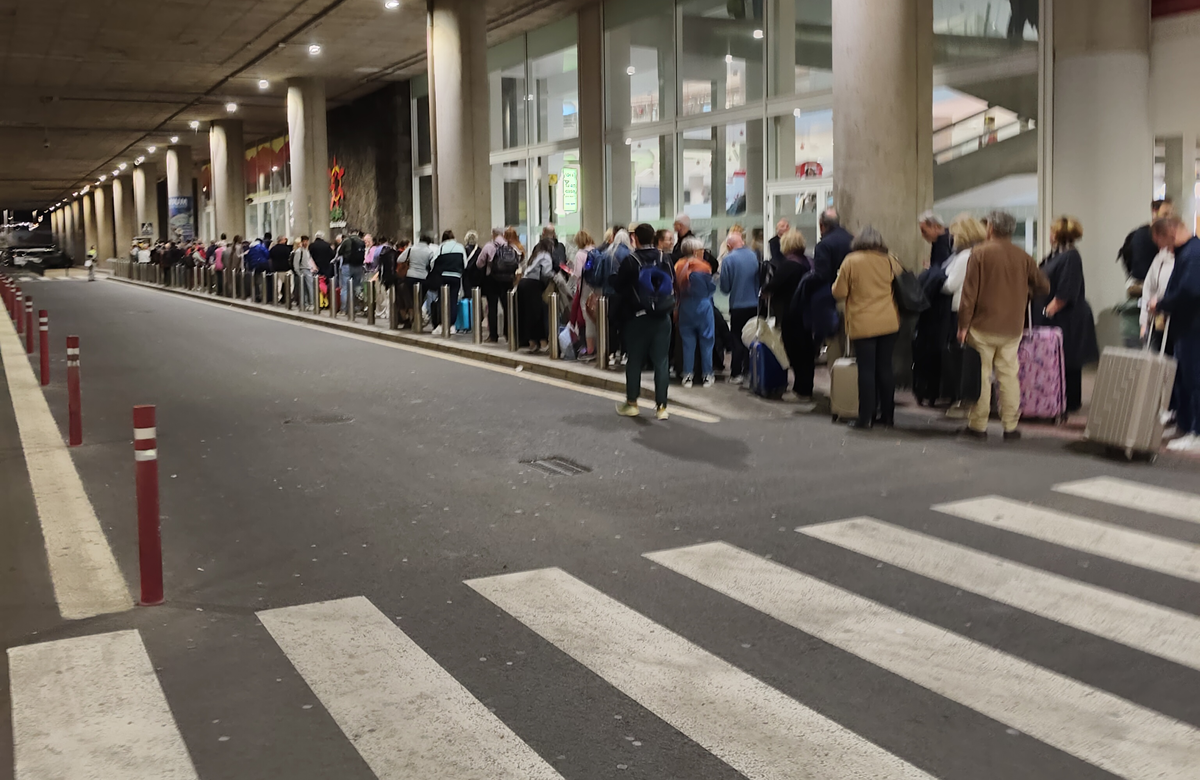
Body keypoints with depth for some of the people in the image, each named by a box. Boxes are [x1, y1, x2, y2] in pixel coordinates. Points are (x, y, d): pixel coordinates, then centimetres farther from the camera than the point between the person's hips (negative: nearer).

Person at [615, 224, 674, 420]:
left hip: (637, 317, -2)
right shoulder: (665, 260, -1)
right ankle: (661, 406, 5)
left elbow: (618, 286, -3)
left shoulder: (630, 261, -10)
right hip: (662, 318, 2)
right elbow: (673, 285, 6)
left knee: (634, 361, 9)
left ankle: (631, 403, 16)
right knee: (661, 361, 5)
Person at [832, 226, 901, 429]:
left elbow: (839, 293, -2)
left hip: (863, 324, -3)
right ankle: (887, 415, 15)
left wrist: (837, 281, 16)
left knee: (866, 370, -2)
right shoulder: (889, 261, 4)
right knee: (885, 368, 9)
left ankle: (865, 418, -1)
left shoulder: (851, 261, -6)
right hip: (888, 323, 3)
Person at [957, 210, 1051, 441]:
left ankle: (979, 425, 8)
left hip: (983, 326, -3)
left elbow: (969, 292, -10)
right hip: (1012, 327, 3)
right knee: (1009, 375, 8)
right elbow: (1043, 286, 7)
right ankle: (1010, 426, 9)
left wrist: (963, 324, -6)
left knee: (982, 375, 3)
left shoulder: (980, 253, -7)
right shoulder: (1022, 256, 3)